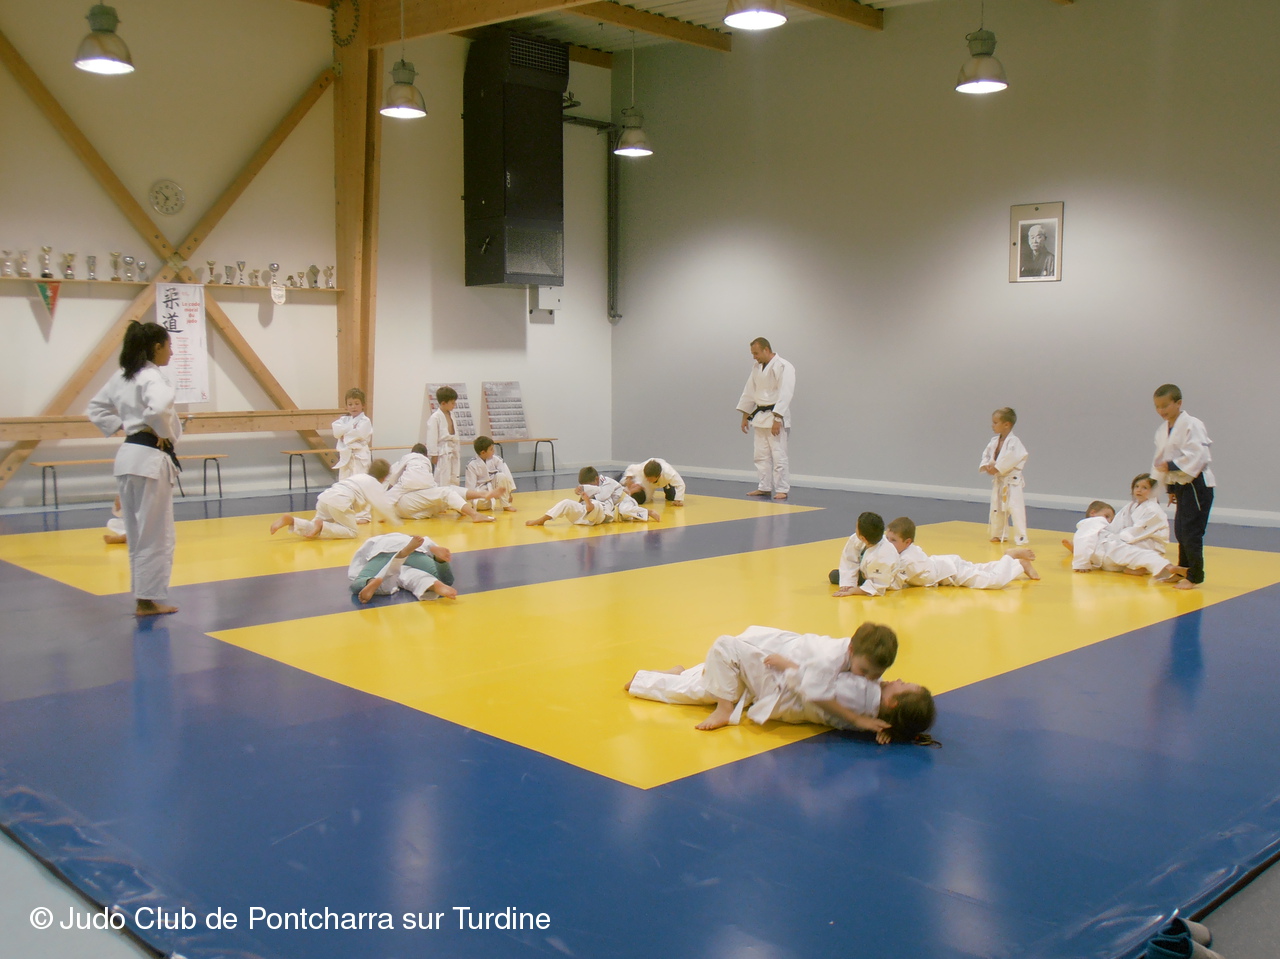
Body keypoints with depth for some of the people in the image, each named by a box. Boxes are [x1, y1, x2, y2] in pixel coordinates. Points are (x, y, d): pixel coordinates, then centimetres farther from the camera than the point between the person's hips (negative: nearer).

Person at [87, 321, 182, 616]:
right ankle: (148, 600, 6)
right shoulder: (152, 377, -15)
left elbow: (97, 408, 20)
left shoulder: (121, 377, 11)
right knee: (155, 534, 0)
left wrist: (122, 428, 11)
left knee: (138, 532, 15)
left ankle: (144, 595, 23)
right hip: (151, 458, -9)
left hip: (128, 455, 9)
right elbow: (159, 408, -35)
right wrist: (164, 434, -18)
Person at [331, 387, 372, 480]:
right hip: (345, 456, 6)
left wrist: (345, 436, -7)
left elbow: (359, 434, -19)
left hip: (360, 458, -6)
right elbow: (337, 432, -4)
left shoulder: (365, 421, -4)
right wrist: (351, 427, -11)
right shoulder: (343, 420, 13)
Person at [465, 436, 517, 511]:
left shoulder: (496, 459, -10)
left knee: (501, 476, -27)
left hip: (494, 487, 4)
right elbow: (471, 487, -14)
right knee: (480, 503, -37)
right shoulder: (472, 465, -15)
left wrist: (509, 492, -18)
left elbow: (506, 474, -12)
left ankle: (506, 505, -15)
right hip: (482, 491, -4)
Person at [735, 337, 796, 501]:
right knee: (761, 455, 11)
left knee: (778, 454, -7)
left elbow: (785, 395, -20)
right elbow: (749, 393, 17)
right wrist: (745, 416, 15)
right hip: (760, 416, 8)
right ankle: (765, 487, 21)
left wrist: (777, 419, -23)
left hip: (775, 416, -8)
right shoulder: (757, 368, 11)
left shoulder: (783, 367, -14)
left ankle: (782, 490, -2)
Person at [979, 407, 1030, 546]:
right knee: (997, 509, 17)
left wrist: (997, 468, -24)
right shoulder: (994, 441, 7)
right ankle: (999, 534, 33)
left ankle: (1021, 538, -6)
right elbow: (987, 454, 11)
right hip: (998, 481, 8)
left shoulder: (1013, 442, -17)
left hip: (1011, 482, -8)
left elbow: (1011, 458, -26)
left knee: (1015, 508, -12)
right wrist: (986, 466, -8)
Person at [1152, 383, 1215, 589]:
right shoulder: (1162, 430, 9)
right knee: (1180, 532, 15)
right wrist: (1170, 488, 17)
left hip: (1197, 484, -8)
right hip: (1181, 485, 8)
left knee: (1191, 532, -8)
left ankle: (1194, 577, 1)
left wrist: (1171, 466, -22)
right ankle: (1182, 571, 27)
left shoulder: (1191, 425, -16)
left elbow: (1197, 456, -25)